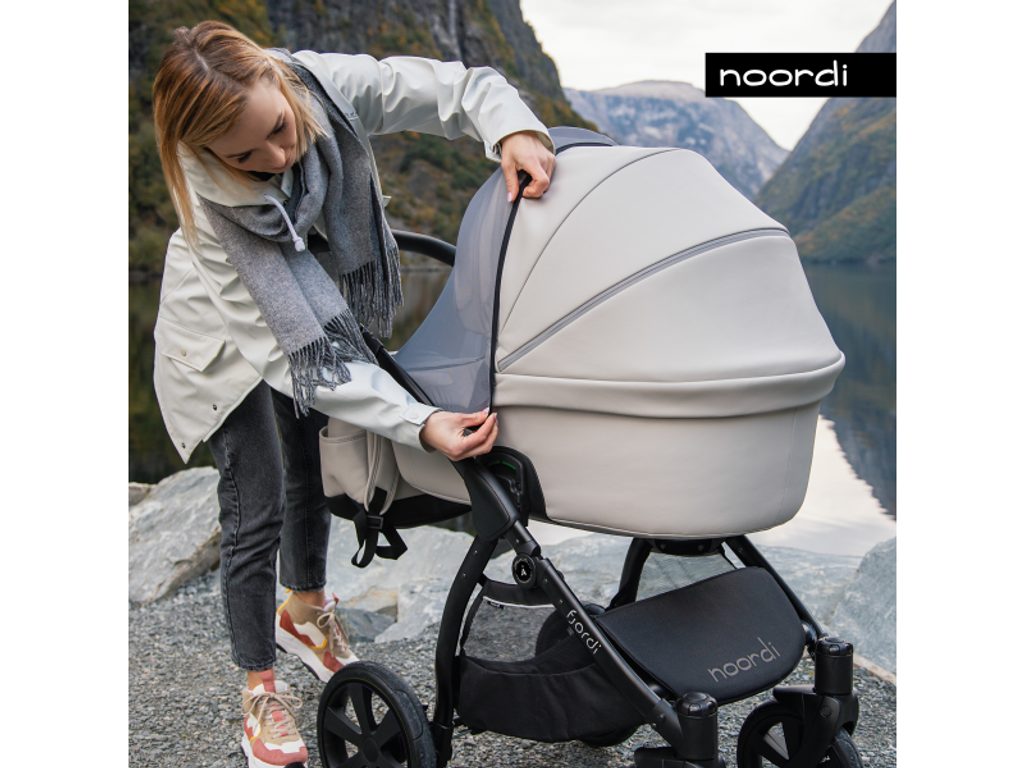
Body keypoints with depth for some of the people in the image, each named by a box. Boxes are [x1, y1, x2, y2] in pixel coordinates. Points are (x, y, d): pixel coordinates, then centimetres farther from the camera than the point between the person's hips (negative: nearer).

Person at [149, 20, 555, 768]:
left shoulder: (325, 85, -32)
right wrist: (419, 423, -47)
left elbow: (459, 87, -22)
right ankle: (261, 691, 22)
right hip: (228, 337, -4)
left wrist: (514, 129, -44)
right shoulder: (214, 209, -39)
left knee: (313, 469, 19)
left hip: (308, 294, 5)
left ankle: (305, 609, 47)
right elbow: (308, 355, -39)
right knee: (256, 511, -1)